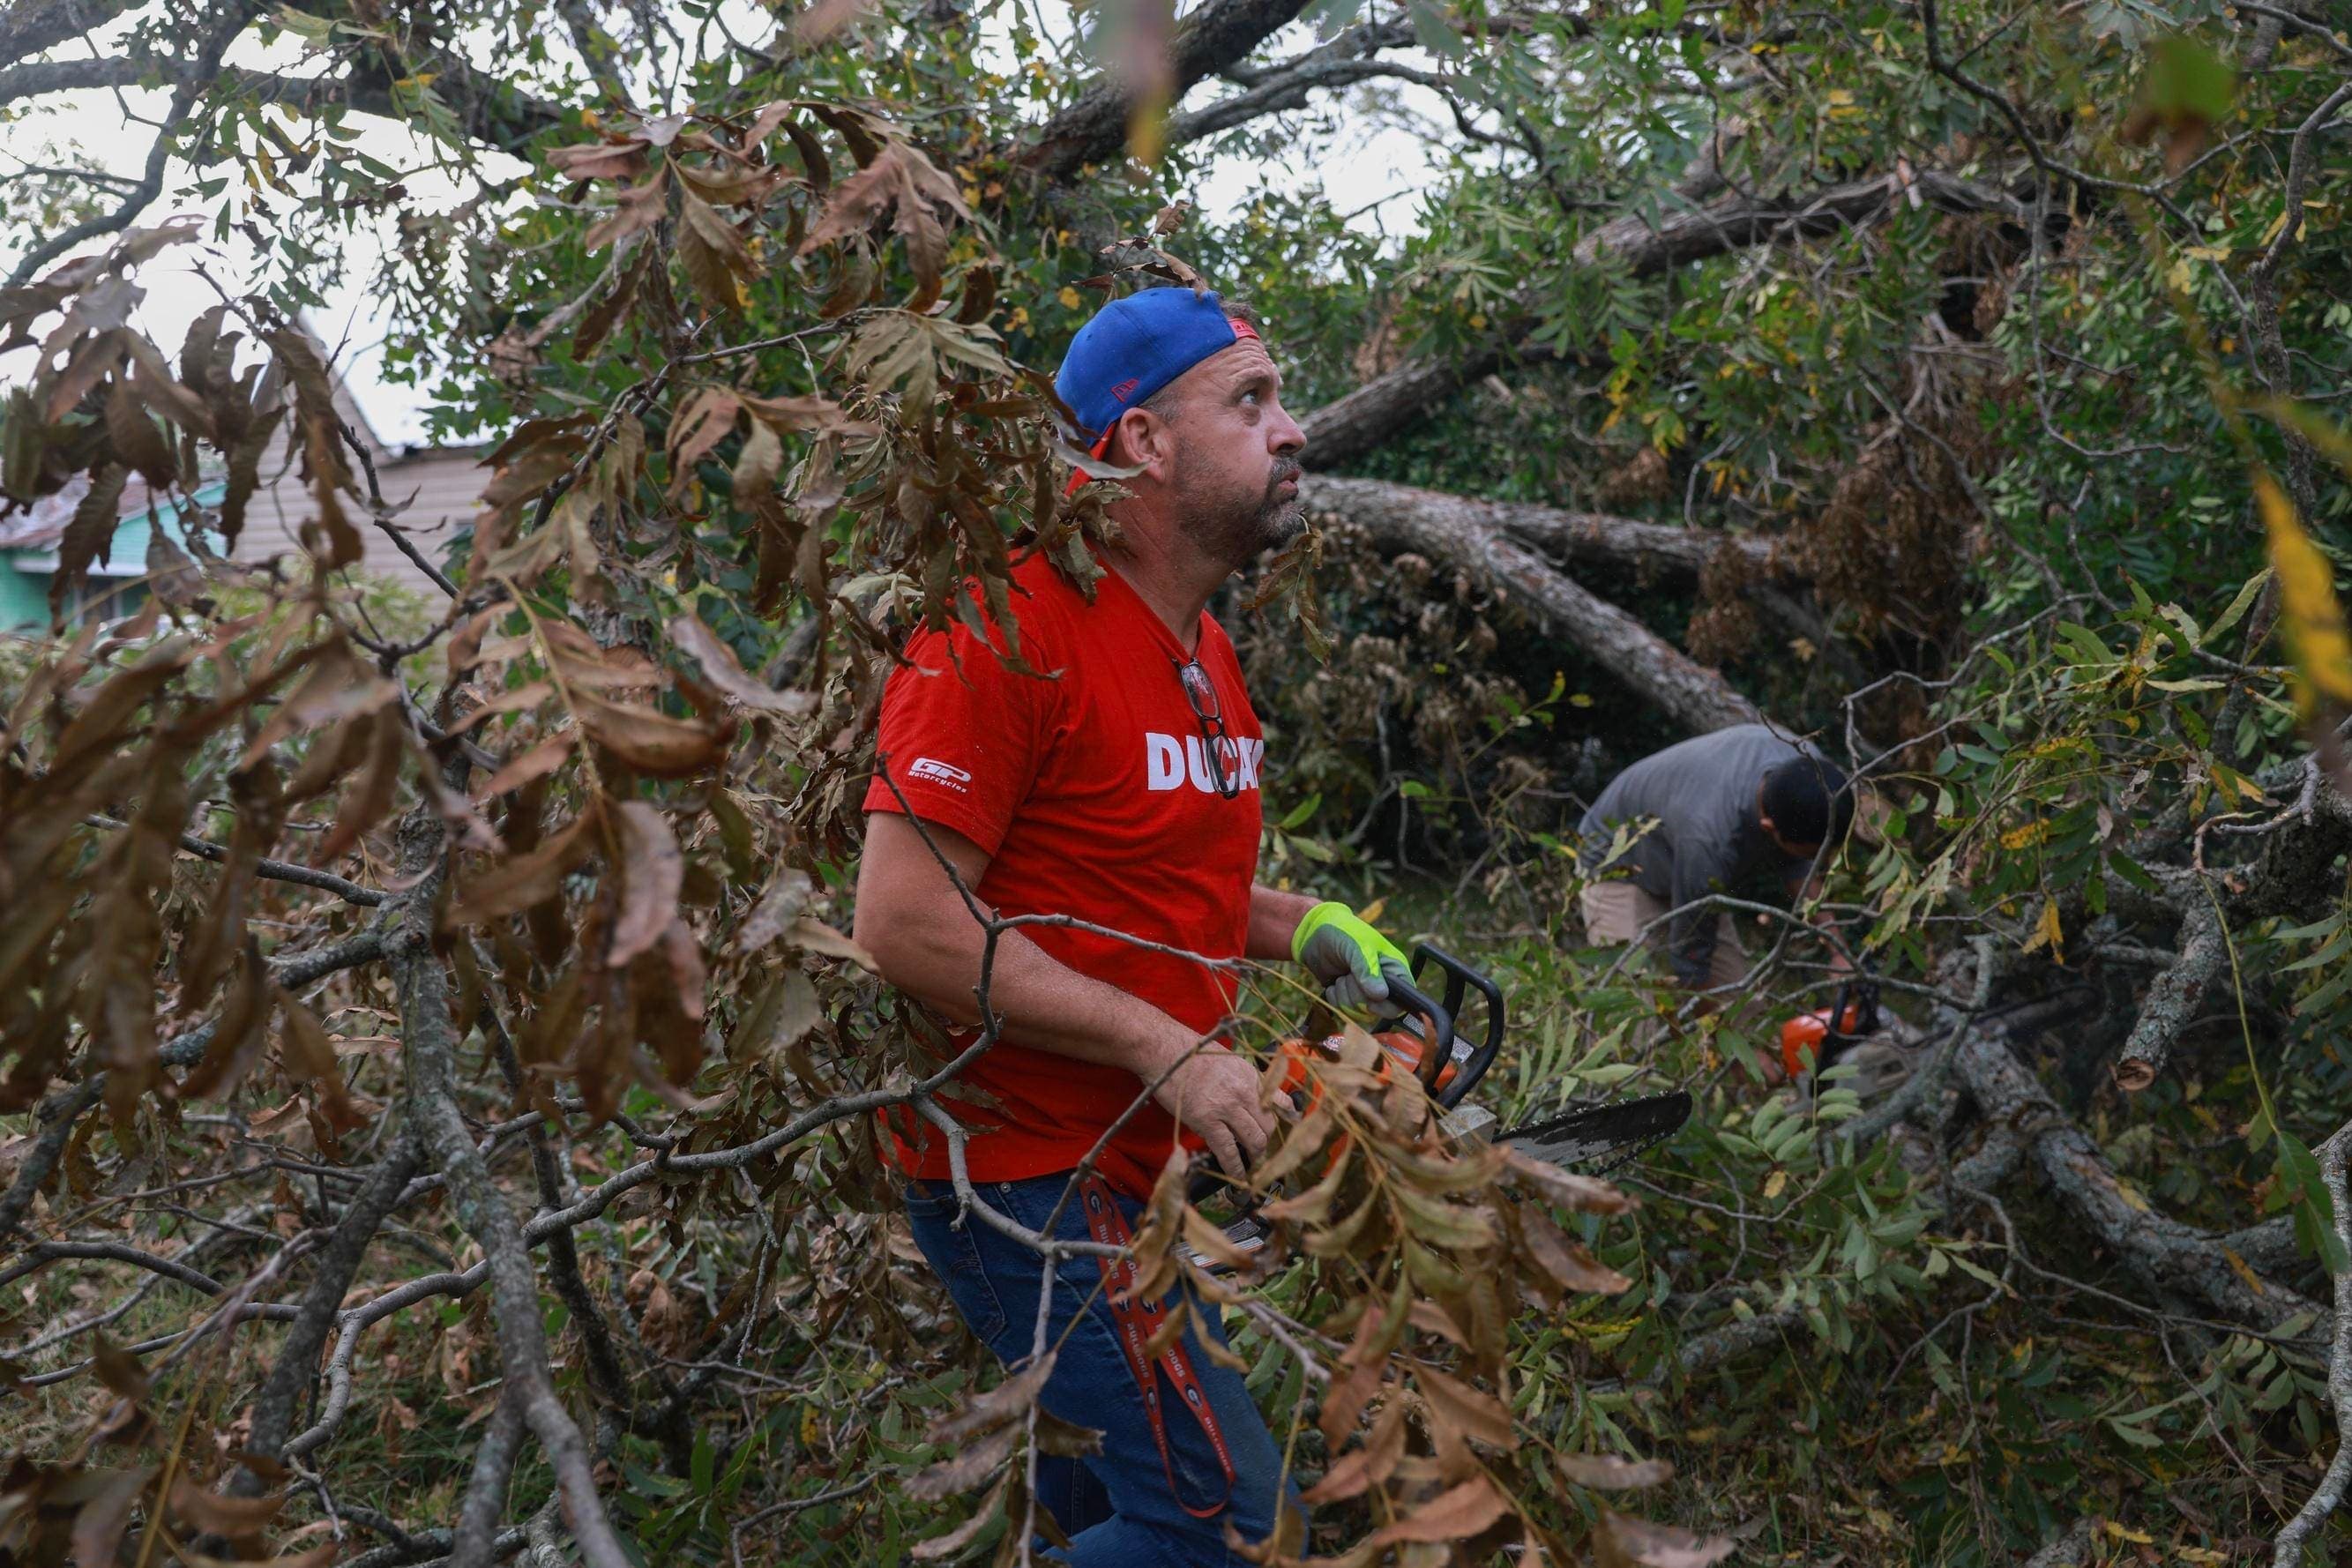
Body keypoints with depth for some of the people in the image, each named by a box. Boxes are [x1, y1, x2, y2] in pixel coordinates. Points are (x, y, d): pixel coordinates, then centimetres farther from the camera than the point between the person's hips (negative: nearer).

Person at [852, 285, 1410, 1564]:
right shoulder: (1009, 629, -18)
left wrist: (1300, 929, 6)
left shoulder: (1204, 653, 11)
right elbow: (906, 920, -23)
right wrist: (1172, 1050, -21)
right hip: (1025, 1176, -9)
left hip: (1145, 1174, 9)